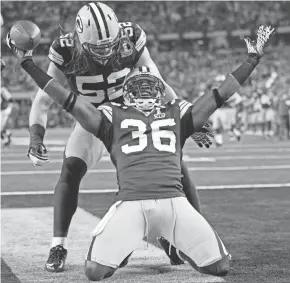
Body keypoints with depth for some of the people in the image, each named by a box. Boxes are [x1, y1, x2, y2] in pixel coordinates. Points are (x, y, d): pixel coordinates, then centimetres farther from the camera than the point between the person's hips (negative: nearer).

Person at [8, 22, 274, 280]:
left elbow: (219, 96, 25)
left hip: (174, 202, 2)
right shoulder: (114, 116, 20)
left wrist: (253, 59, 25)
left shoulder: (176, 114, 25)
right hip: (131, 204, -1)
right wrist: (28, 63, 12)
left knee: (220, 267, -5)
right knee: (95, 271, -14)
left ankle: (179, 247, 23)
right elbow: (69, 100, 15)